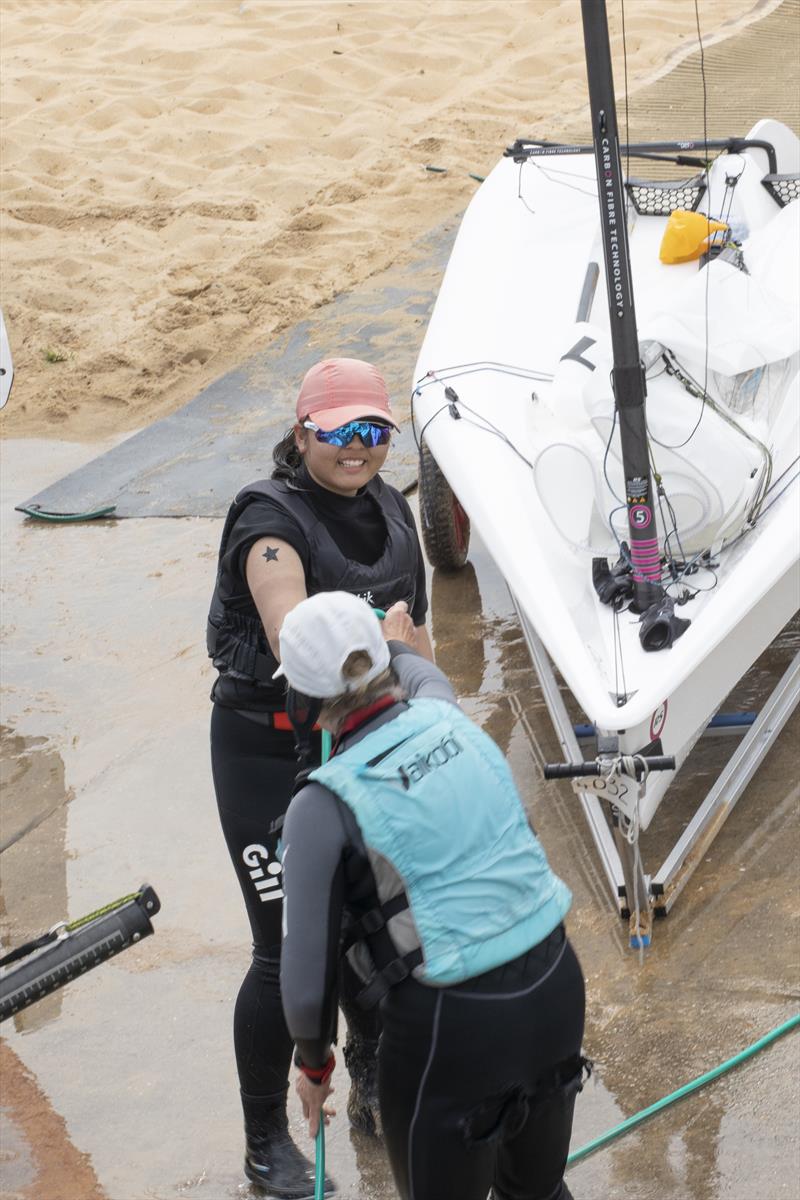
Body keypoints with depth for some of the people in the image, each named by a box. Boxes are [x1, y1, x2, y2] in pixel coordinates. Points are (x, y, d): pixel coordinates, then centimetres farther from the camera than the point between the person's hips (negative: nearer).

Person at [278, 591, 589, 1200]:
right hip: (556, 988, 6)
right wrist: (402, 646, 51)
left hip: (450, 1029, -6)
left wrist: (313, 1062, 8)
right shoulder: (447, 719, 0)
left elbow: (308, 977, -10)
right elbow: (426, 677, 29)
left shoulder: (325, 805, -14)